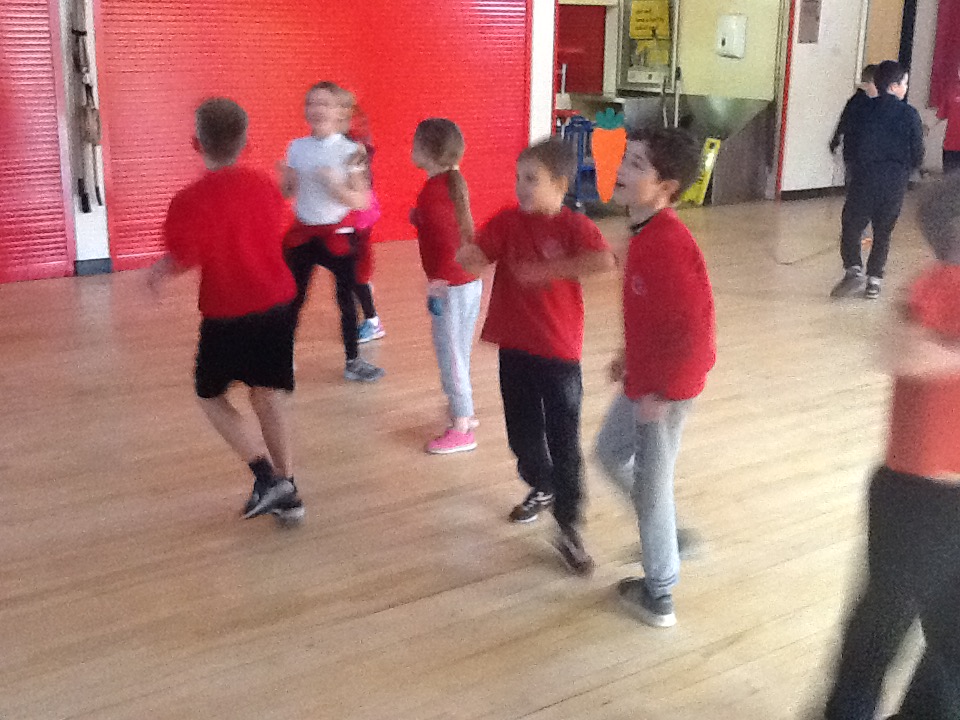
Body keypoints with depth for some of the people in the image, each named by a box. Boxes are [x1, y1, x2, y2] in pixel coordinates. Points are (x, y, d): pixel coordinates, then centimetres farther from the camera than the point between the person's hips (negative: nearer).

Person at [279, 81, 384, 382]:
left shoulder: (349, 151, -10)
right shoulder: (297, 148, 1)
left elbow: (361, 201, -12)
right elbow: (287, 193, 9)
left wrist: (334, 185, -27)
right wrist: (286, 178, -13)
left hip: (338, 233, -3)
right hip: (303, 233, 3)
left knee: (346, 297, 7)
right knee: (294, 297, 8)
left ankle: (353, 361, 20)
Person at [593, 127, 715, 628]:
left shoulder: (666, 245, -28)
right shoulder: (647, 234, 2)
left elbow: (693, 328, -30)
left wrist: (661, 393, -23)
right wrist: (631, 356, 16)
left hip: (663, 388, -9)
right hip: (642, 379, 9)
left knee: (650, 486, 6)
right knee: (610, 453, 24)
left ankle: (658, 597, 25)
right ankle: (670, 531, 40)